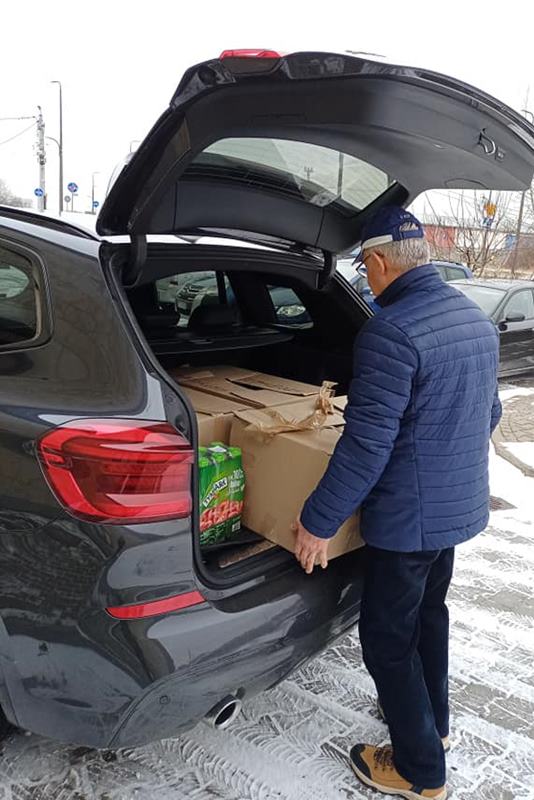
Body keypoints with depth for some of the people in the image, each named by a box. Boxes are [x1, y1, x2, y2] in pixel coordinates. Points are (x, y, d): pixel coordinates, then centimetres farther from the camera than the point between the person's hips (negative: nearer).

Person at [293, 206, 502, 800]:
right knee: (428, 611, 27)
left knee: (388, 640, 9)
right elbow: (488, 415, 14)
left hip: (409, 517, -9)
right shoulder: (477, 319, 5)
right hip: (461, 505, 9)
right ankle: (433, 720, 47)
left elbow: (367, 444, -27)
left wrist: (317, 521, -18)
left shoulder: (390, 332, -25)